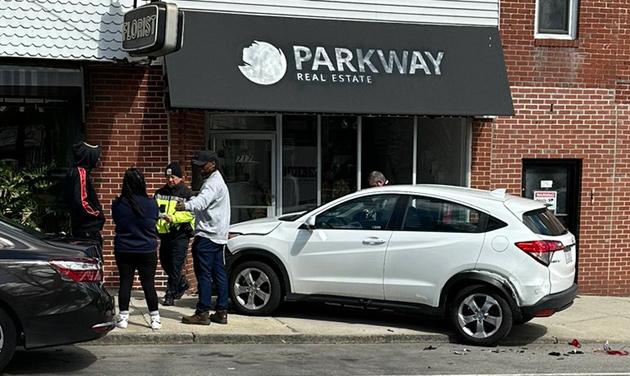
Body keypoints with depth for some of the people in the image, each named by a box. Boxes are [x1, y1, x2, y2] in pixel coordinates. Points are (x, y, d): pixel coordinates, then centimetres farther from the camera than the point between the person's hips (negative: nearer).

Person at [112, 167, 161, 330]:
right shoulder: (151, 204, -11)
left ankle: (123, 317, 11)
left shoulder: (117, 204, -10)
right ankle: (155, 319, 9)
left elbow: (116, 220, 7)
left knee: (125, 283, 9)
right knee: (149, 284, 6)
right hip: (147, 251, 0)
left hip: (123, 250, 0)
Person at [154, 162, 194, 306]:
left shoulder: (187, 193, -5)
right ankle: (182, 283, 36)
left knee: (175, 264, -9)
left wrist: (173, 218, -25)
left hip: (180, 234, -6)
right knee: (164, 262, 15)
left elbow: (190, 213, -15)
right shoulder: (160, 193, 13)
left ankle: (170, 294, -3)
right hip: (164, 234, 7)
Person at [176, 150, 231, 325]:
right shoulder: (215, 181, 22)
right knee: (219, 274, 8)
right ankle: (221, 312, 11)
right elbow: (203, 200, 29)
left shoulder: (213, 183, -13)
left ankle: (202, 313, -6)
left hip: (207, 235, -10)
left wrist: (186, 206, -52)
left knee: (204, 275, -7)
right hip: (218, 236, 10)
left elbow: (203, 200, -34)